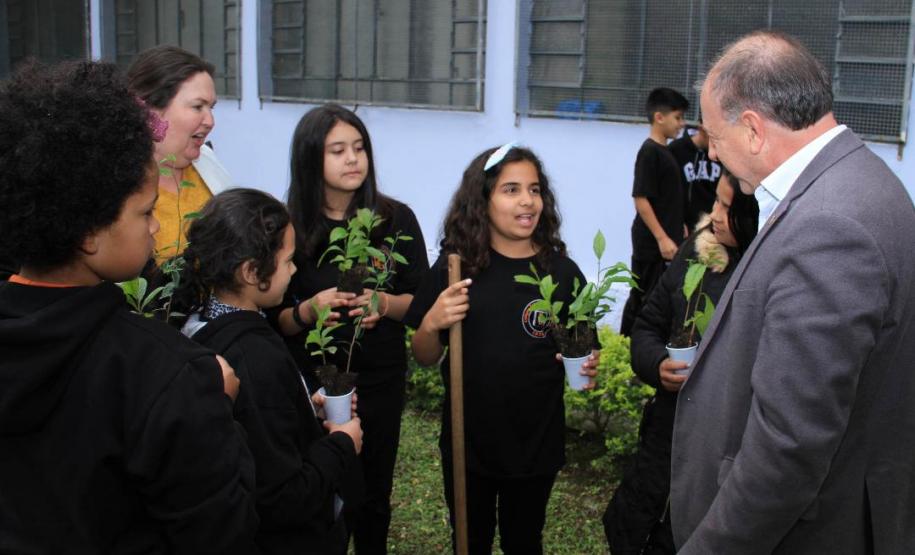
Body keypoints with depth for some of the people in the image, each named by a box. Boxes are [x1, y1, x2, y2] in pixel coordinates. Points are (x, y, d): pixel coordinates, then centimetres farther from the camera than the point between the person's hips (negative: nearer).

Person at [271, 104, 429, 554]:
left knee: (373, 495, 15)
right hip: (311, 381, -1)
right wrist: (308, 310, -22)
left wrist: (384, 304, -19)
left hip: (381, 381, 1)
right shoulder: (290, 227, -8)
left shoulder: (396, 219, -6)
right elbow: (277, 322, -2)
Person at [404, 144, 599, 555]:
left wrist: (587, 367, -19)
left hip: (536, 444, 0)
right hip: (467, 442, 0)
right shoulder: (455, 268, -8)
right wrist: (432, 323, -20)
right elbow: (425, 358, -1)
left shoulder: (562, 271, -8)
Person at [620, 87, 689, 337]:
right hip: (652, 243, -9)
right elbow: (641, 199, -20)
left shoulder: (665, 151, 13)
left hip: (666, 240, 9)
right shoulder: (649, 151, -15)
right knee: (642, 300, -2)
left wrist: (678, 230, 21)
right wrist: (662, 238, -21)